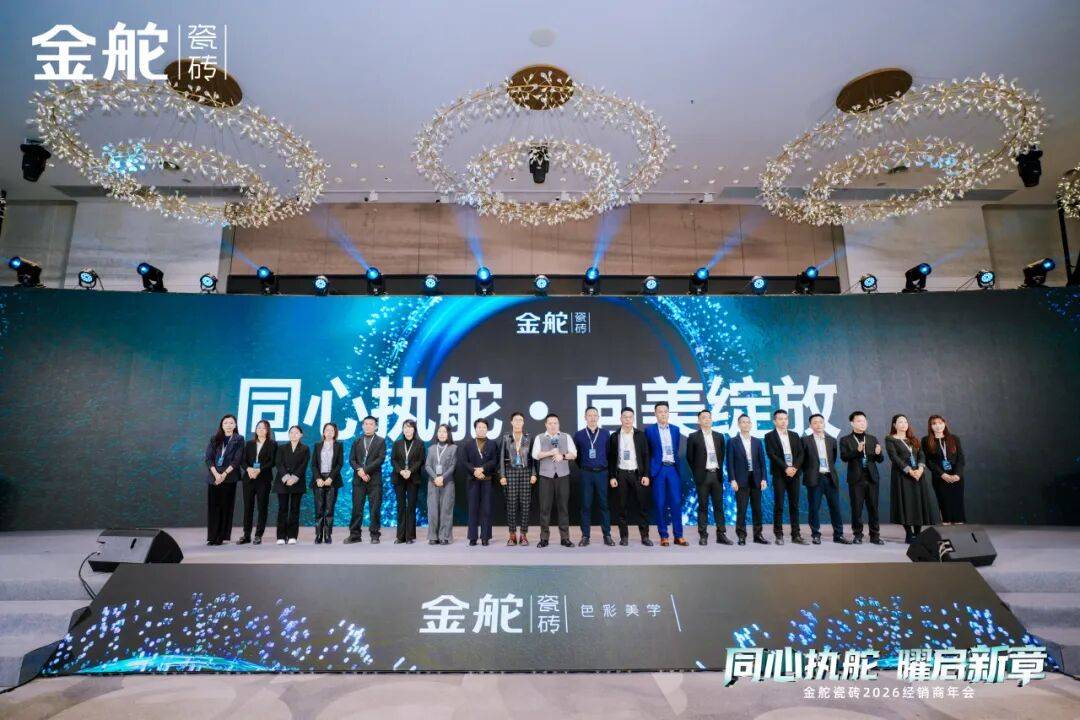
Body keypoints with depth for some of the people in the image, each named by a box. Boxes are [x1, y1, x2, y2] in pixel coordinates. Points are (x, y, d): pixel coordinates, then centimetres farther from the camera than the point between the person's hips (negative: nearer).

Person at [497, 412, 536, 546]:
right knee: (511, 503, -2)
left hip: (526, 471, 1)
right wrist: (502, 475, -3)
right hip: (511, 471, 0)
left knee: (525, 503, -1)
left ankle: (523, 535, 6)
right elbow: (502, 457, 4)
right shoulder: (506, 438, 5)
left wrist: (533, 474, -1)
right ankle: (512, 535, 6)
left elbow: (533, 457, 7)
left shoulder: (528, 438, 7)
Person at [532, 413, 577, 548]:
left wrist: (562, 456, -12)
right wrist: (551, 452, -14)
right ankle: (544, 538, 7)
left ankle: (565, 538, 8)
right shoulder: (539, 438, 8)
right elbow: (535, 455, -4)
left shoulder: (566, 437, 10)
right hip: (546, 476, -1)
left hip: (563, 475, 1)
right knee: (545, 507, 0)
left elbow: (574, 454, 5)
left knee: (563, 506, 2)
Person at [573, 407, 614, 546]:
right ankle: (585, 536, 9)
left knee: (603, 504, 4)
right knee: (586, 505, 3)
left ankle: (607, 535, 11)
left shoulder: (605, 433, 4)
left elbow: (609, 452, 9)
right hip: (586, 473, 0)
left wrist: (607, 467, 8)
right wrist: (581, 466, 11)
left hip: (602, 472, 0)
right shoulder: (579, 435, 3)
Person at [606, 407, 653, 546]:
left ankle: (645, 536, 8)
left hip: (637, 473, 0)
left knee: (642, 505, 0)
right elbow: (611, 458, 5)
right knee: (621, 507, 2)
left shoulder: (640, 435, 4)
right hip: (621, 474, 0)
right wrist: (612, 477, -2)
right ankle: (624, 536, 10)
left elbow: (645, 456, 3)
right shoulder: (614, 436, 4)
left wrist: (646, 475, -4)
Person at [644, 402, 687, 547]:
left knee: (676, 502, 0)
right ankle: (663, 536, 8)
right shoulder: (649, 430, 1)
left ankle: (678, 535, 7)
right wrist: (649, 471, 1)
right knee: (660, 503, 0)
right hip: (658, 469, -3)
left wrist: (678, 466, 11)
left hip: (673, 468, 3)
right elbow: (647, 452, 4)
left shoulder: (675, 430, 12)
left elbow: (676, 450, 16)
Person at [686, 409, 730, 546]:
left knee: (719, 505, 6)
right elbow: (690, 457, 2)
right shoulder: (693, 437, -2)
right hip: (702, 475, -3)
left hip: (717, 475, 3)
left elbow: (722, 455, 16)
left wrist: (719, 469, 10)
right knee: (703, 506, 2)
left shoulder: (719, 436, 9)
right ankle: (703, 535, 7)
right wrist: (697, 473, 2)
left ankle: (721, 534, 12)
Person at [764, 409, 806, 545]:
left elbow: (801, 453, 7)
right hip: (779, 474, -4)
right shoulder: (769, 436, 1)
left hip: (794, 473, 4)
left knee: (794, 505, 5)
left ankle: (796, 535, 10)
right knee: (779, 505, -2)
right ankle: (778, 535, 3)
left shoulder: (794, 435, 14)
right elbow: (772, 455, -8)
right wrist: (786, 468, -16)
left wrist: (795, 467, -9)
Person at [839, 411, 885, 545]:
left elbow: (880, 459, 8)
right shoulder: (845, 440, 2)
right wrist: (857, 450, -26)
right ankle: (858, 535, 10)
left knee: (873, 508, 5)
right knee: (856, 508, 1)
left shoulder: (873, 439, 13)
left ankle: (875, 535, 12)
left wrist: (878, 453, -15)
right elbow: (844, 457, -11)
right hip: (856, 479, -3)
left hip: (872, 478, 3)